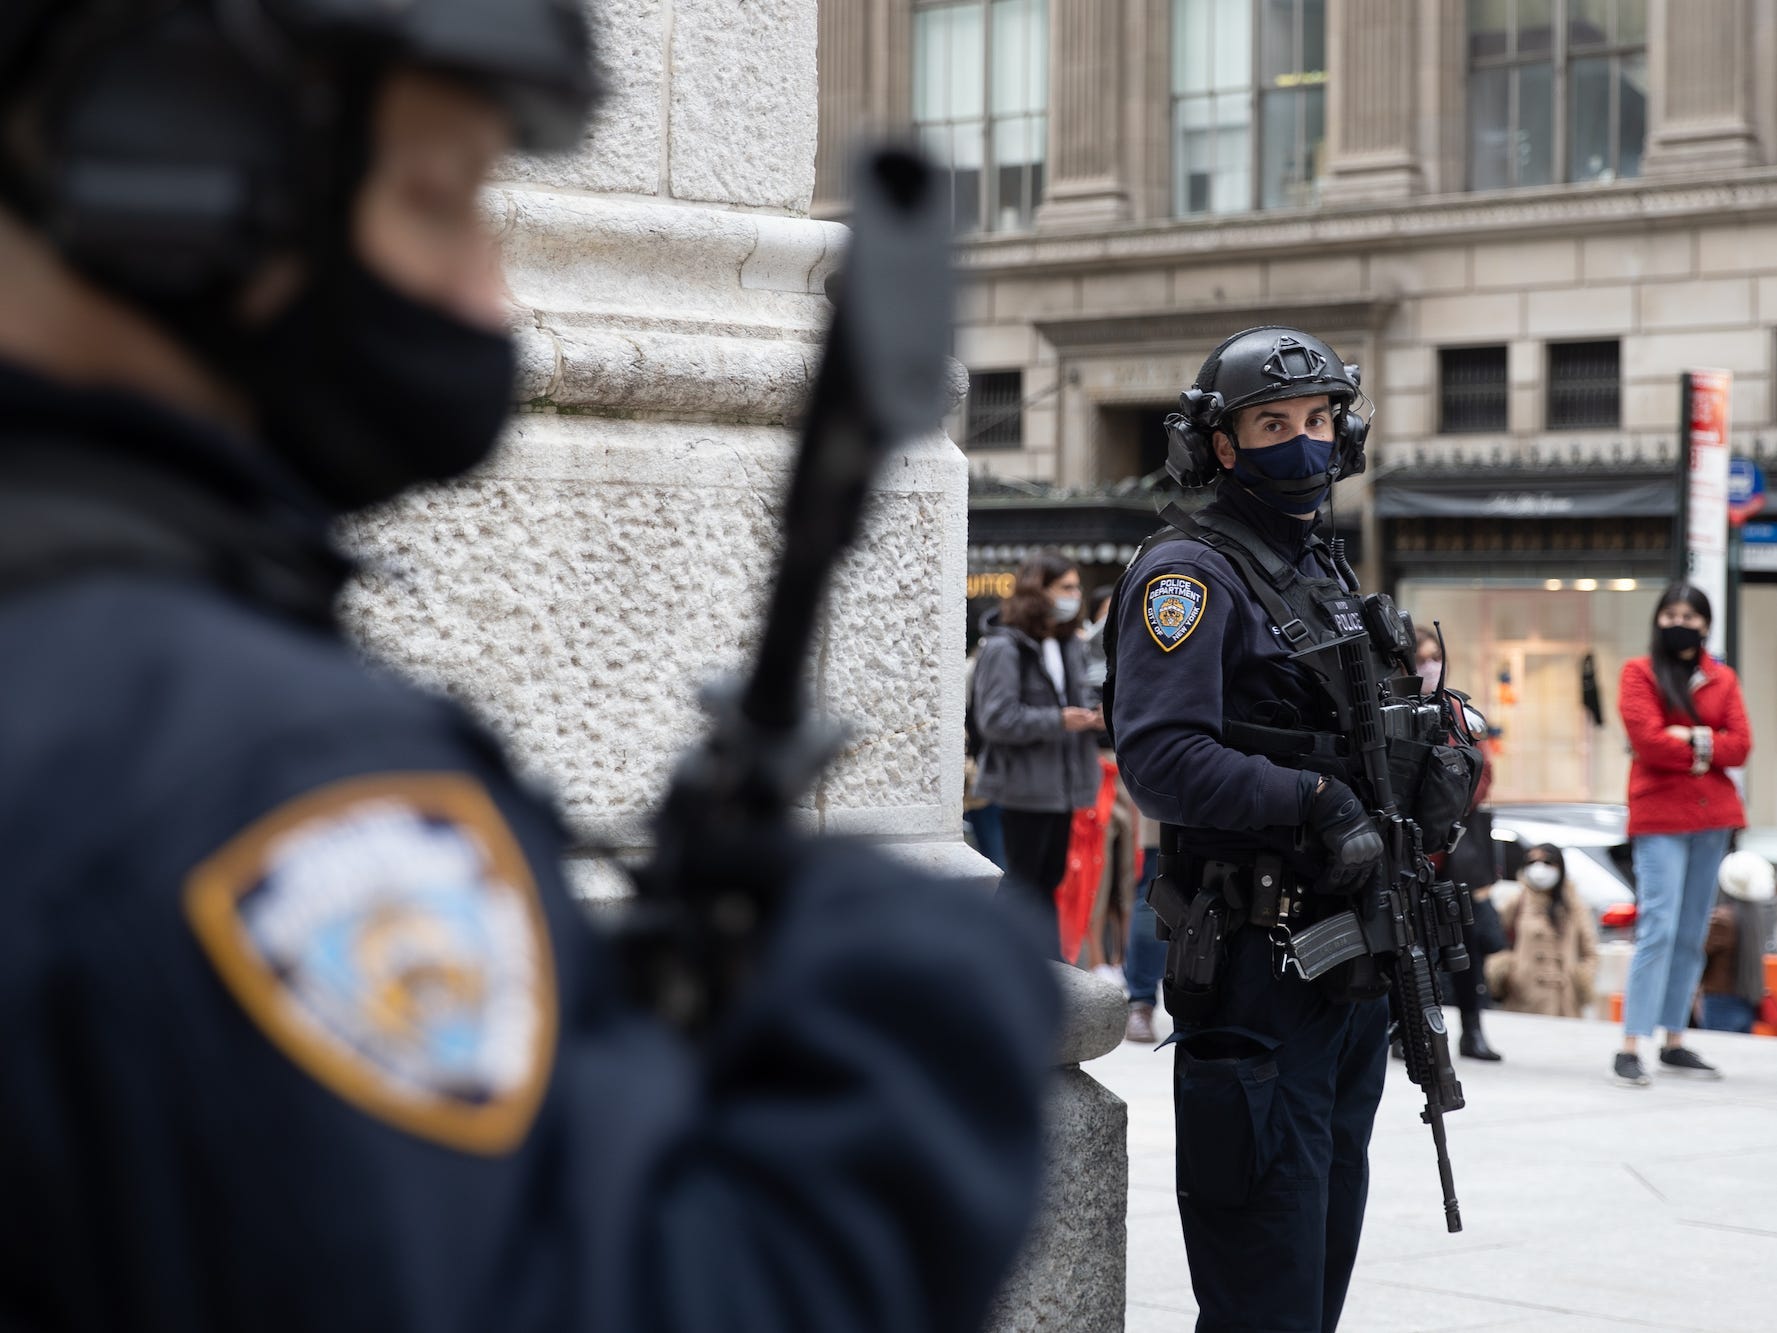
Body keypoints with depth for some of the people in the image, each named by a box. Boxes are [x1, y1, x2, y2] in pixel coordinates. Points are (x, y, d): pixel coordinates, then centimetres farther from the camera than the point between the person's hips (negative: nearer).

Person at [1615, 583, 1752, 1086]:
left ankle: (1674, 1042, 13)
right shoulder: (1639, 673, 3)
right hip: (1659, 818, -5)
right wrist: (1705, 750, -5)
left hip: (1712, 817, 5)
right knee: (1658, 928, -14)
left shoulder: (1723, 679, 15)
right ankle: (1630, 1049, -14)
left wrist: (1694, 740, -11)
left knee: (1692, 934, 7)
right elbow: (1648, 741, -10)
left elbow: (1740, 745, 3)